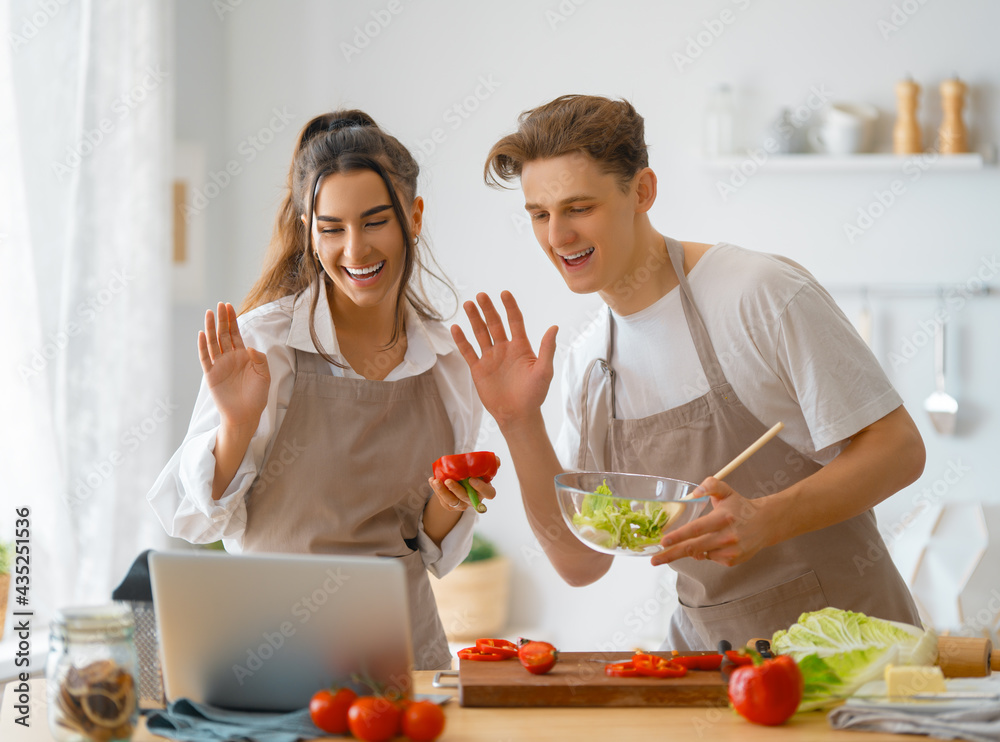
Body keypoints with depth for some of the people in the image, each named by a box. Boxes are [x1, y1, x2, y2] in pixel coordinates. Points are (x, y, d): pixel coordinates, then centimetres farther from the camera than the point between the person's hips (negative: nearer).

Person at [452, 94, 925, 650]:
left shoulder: (761, 293, -13)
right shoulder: (587, 364, 7)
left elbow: (898, 449, -12)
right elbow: (580, 561, 7)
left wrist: (765, 521, -26)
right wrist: (520, 426, -5)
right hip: (705, 643, 6)